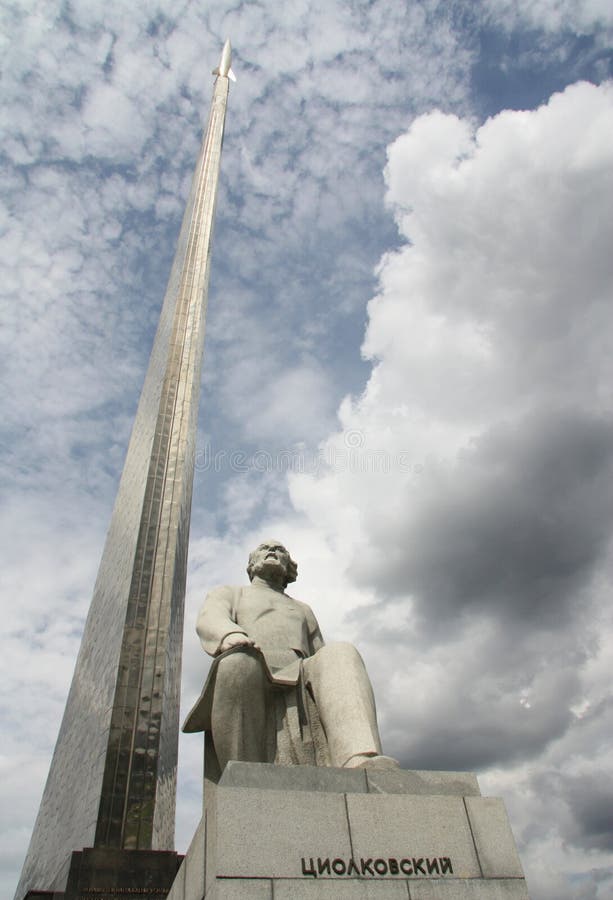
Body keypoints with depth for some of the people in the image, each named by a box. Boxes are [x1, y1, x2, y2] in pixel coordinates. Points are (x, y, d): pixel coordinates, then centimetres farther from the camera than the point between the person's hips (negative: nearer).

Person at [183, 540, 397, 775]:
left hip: (298, 681, 3)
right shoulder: (227, 595, 31)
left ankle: (359, 766, -54)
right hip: (250, 684, -2)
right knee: (239, 663, -38)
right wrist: (231, 635, -23)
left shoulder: (303, 611, 41)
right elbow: (209, 622, 5)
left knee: (340, 656, -31)